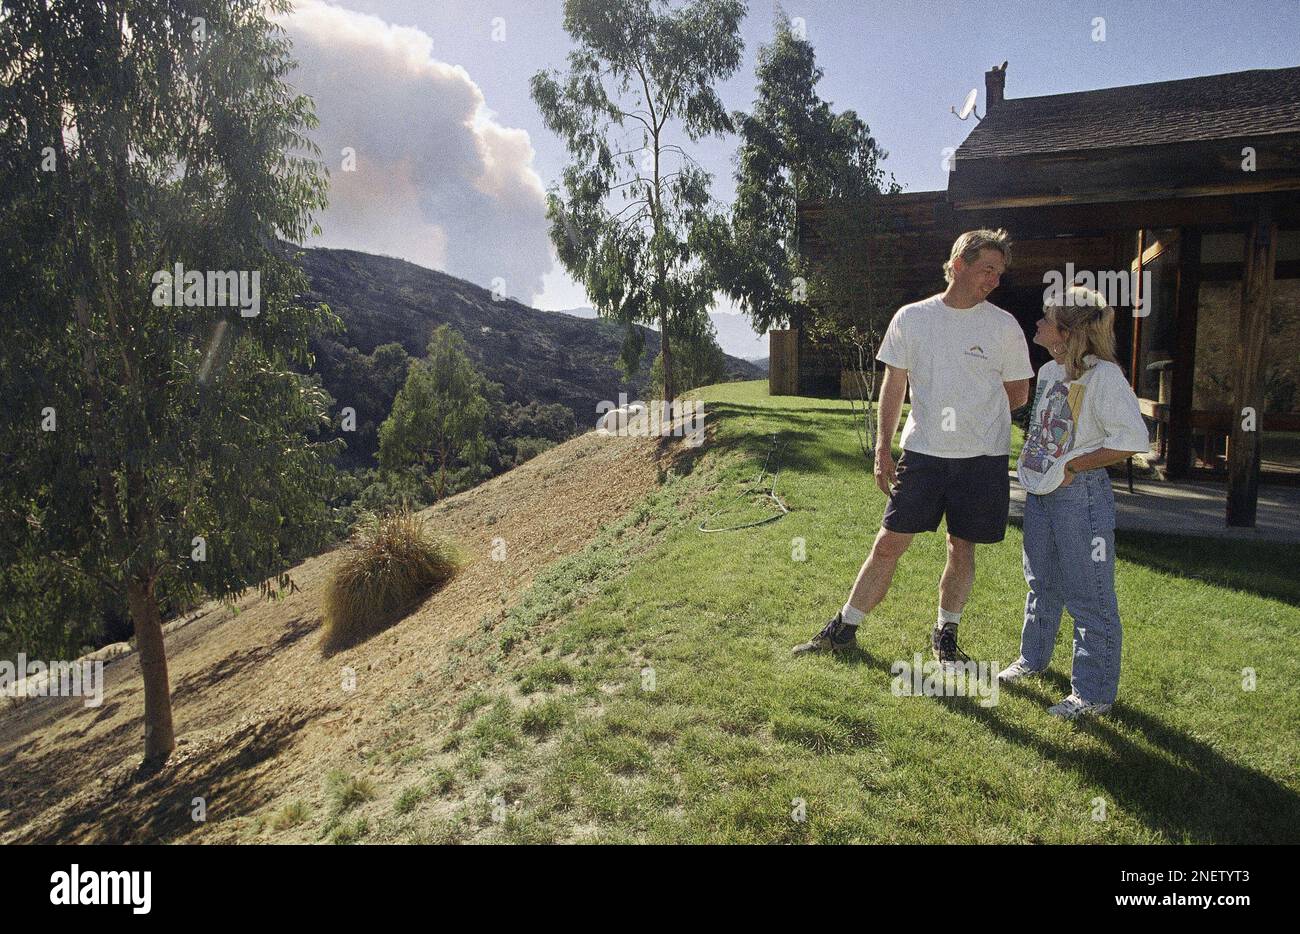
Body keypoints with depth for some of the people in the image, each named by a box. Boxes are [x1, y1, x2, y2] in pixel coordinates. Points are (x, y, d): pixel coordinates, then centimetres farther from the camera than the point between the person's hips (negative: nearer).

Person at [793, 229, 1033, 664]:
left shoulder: (1004, 326, -1)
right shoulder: (910, 318, 1)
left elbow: (1019, 394, 8)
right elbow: (894, 386, 5)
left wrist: (967, 412, 6)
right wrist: (882, 449, 1)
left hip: (982, 458, 0)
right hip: (922, 452, 0)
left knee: (962, 549, 10)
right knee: (888, 544, 2)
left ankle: (945, 634, 29)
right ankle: (845, 627, 15)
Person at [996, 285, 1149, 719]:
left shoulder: (1103, 374, -16)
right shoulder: (1048, 371, 9)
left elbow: (1133, 438, -22)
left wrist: (1069, 466, -18)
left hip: (1080, 496, -8)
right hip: (1040, 493, 8)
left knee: (1089, 597, 1)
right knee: (1041, 584, 22)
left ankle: (1094, 692, 13)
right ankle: (1033, 658, 40)